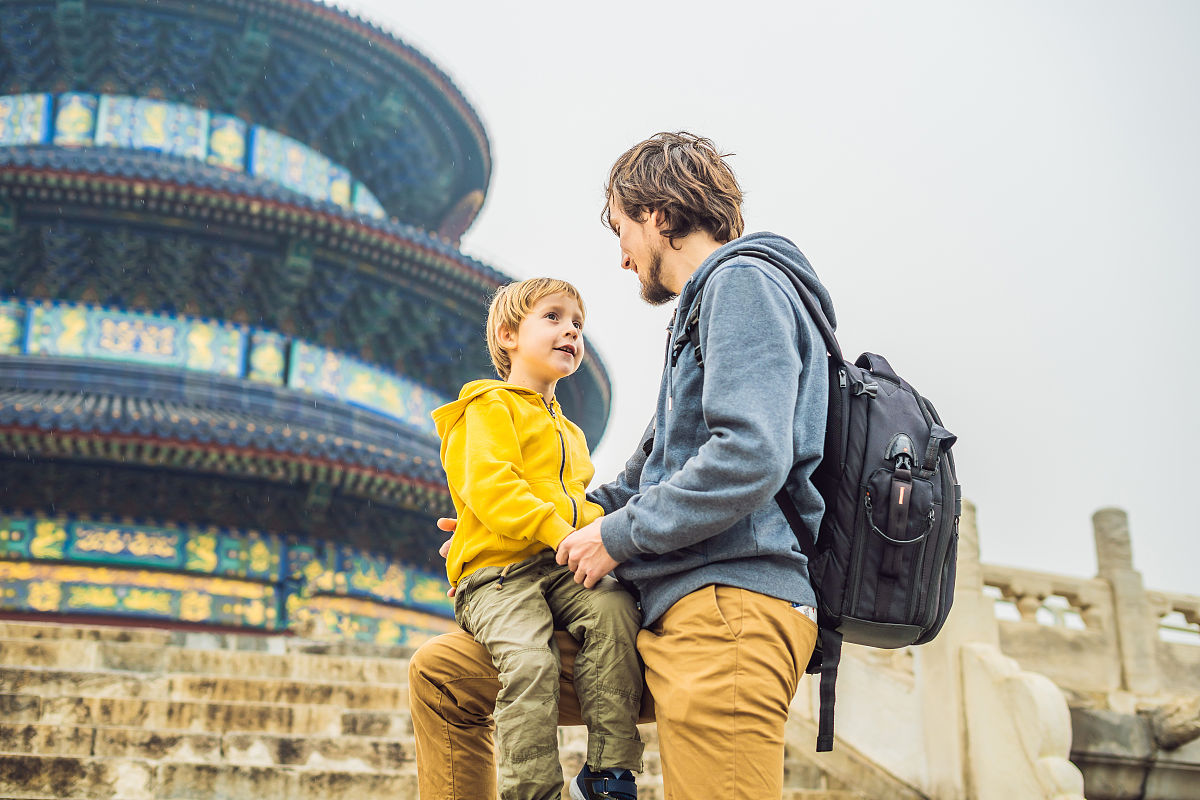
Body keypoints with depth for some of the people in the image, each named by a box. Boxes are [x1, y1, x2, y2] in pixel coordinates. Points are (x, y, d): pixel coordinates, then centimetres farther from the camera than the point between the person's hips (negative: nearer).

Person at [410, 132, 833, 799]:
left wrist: (620, 534, -8)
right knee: (441, 674, 9)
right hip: (664, 610, 10)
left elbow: (751, 459, -20)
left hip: (730, 601, -10)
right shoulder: (704, 305, 28)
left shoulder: (743, 282, -3)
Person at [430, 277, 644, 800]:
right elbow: (490, 487, -10)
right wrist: (560, 532, -20)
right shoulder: (491, 407, 6)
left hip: (560, 570, 6)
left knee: (613, 606, -26)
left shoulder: (569, 433, 31)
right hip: (497, 569, -6)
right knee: (529, 660, -31)